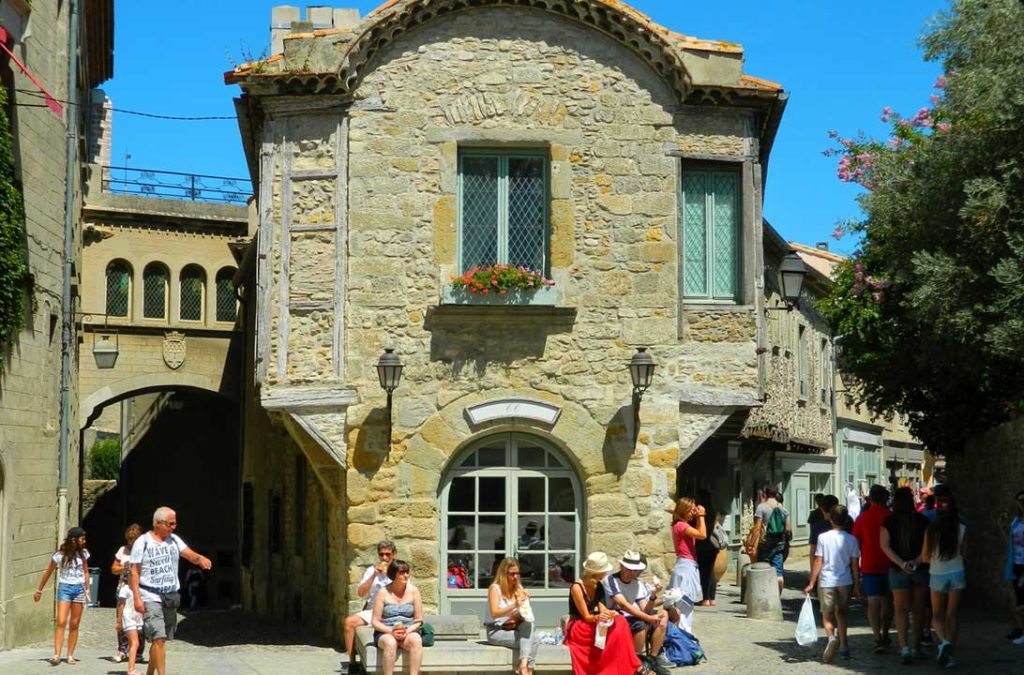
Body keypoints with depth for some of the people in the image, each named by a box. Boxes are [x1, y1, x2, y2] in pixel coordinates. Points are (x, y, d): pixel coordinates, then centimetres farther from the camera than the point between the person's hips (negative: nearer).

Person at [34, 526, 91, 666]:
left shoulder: (83, 553, 4)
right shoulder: (60, 555, -6)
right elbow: (48, 573, 4)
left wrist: (87, 590, 11)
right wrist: (39, 591, 10)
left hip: (79, 589, 3)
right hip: (65, 588, -3)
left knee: (74, 624, 4)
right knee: (61, 622, -14)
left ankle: (70, 655, 10)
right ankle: (56, 655, -18)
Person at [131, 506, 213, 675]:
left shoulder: (174, 540, 10)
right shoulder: (142, 542, -5)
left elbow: (190, 555, 0)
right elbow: (134, 572, -6)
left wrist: (200, 558, -24)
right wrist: (136, 597, -14)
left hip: (171, 597, 5)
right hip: (151, 596, -5)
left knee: (160, 639, 11)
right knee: (158, 638, -16)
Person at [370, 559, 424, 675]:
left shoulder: (413, 591, 3)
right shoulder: (383, 593, -2)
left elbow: (418, 620, 5)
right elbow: (375, 622, -2)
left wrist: (407, 631, -13)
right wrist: (391, 632, -17)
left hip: (408, 633, 1)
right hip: (385, 633, -1)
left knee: (416, 640, -33)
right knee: (390, 642, -36)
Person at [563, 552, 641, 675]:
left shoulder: (598, 586, 6)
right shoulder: (577, 587, -17)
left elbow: (601, 607, -1)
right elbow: (586, 616, -17)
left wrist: (609, 613, -23)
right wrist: (597, 617, -38)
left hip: (594, 625, 7)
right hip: (578, 629, -7)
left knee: (619, 623, -18)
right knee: (614, 632, -26)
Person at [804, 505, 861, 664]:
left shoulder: (823, 538, -9)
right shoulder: (851, 539, -2)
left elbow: (818, 562, -7)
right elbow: (855, 564, 1)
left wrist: (811, 583, -1)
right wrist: (856, 585, 11)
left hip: (827, 582, -3)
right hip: (845, 582, 3)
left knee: (827, 615, 4)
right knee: (841, 612, 21)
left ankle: (831, 637, -25)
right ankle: (843, 646, 25)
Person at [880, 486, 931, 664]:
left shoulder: (889, 521, -4)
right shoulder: (922, 520, -2)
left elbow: (885, 546, -10)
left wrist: (901, 563, -14)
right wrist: (917, 561, -12)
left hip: (898, 570, -1)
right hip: (920, 569, 1)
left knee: (901, 610, 2)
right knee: (918, 609, 12)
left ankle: (904, 647, -13)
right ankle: (916, 648, 18)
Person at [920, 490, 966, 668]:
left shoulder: (931, 529, -11)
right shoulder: (961, 529, -8)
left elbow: (925, 557, -5)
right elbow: (962, 553, 1)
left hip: (937, 575, -1)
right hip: (956, 573, 1)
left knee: (937, 615, 13)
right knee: (952, 615, 10)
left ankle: (944, 641, -14)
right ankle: (948, 653, 8)